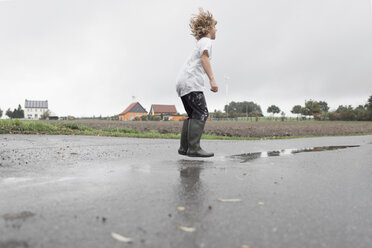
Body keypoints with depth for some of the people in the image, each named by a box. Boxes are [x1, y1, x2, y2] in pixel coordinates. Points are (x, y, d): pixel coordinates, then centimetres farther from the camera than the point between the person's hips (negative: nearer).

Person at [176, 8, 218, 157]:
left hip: (183, 83, 10)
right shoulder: (206, 41, 2)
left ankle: (184, 147, 8)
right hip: (191, 82, -10)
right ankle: (194, 148, -19)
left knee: (193, 115, 11)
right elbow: (204, 58, -15)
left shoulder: (200, 42, 30)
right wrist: (212, 79, -24)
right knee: (202, 113, -13)